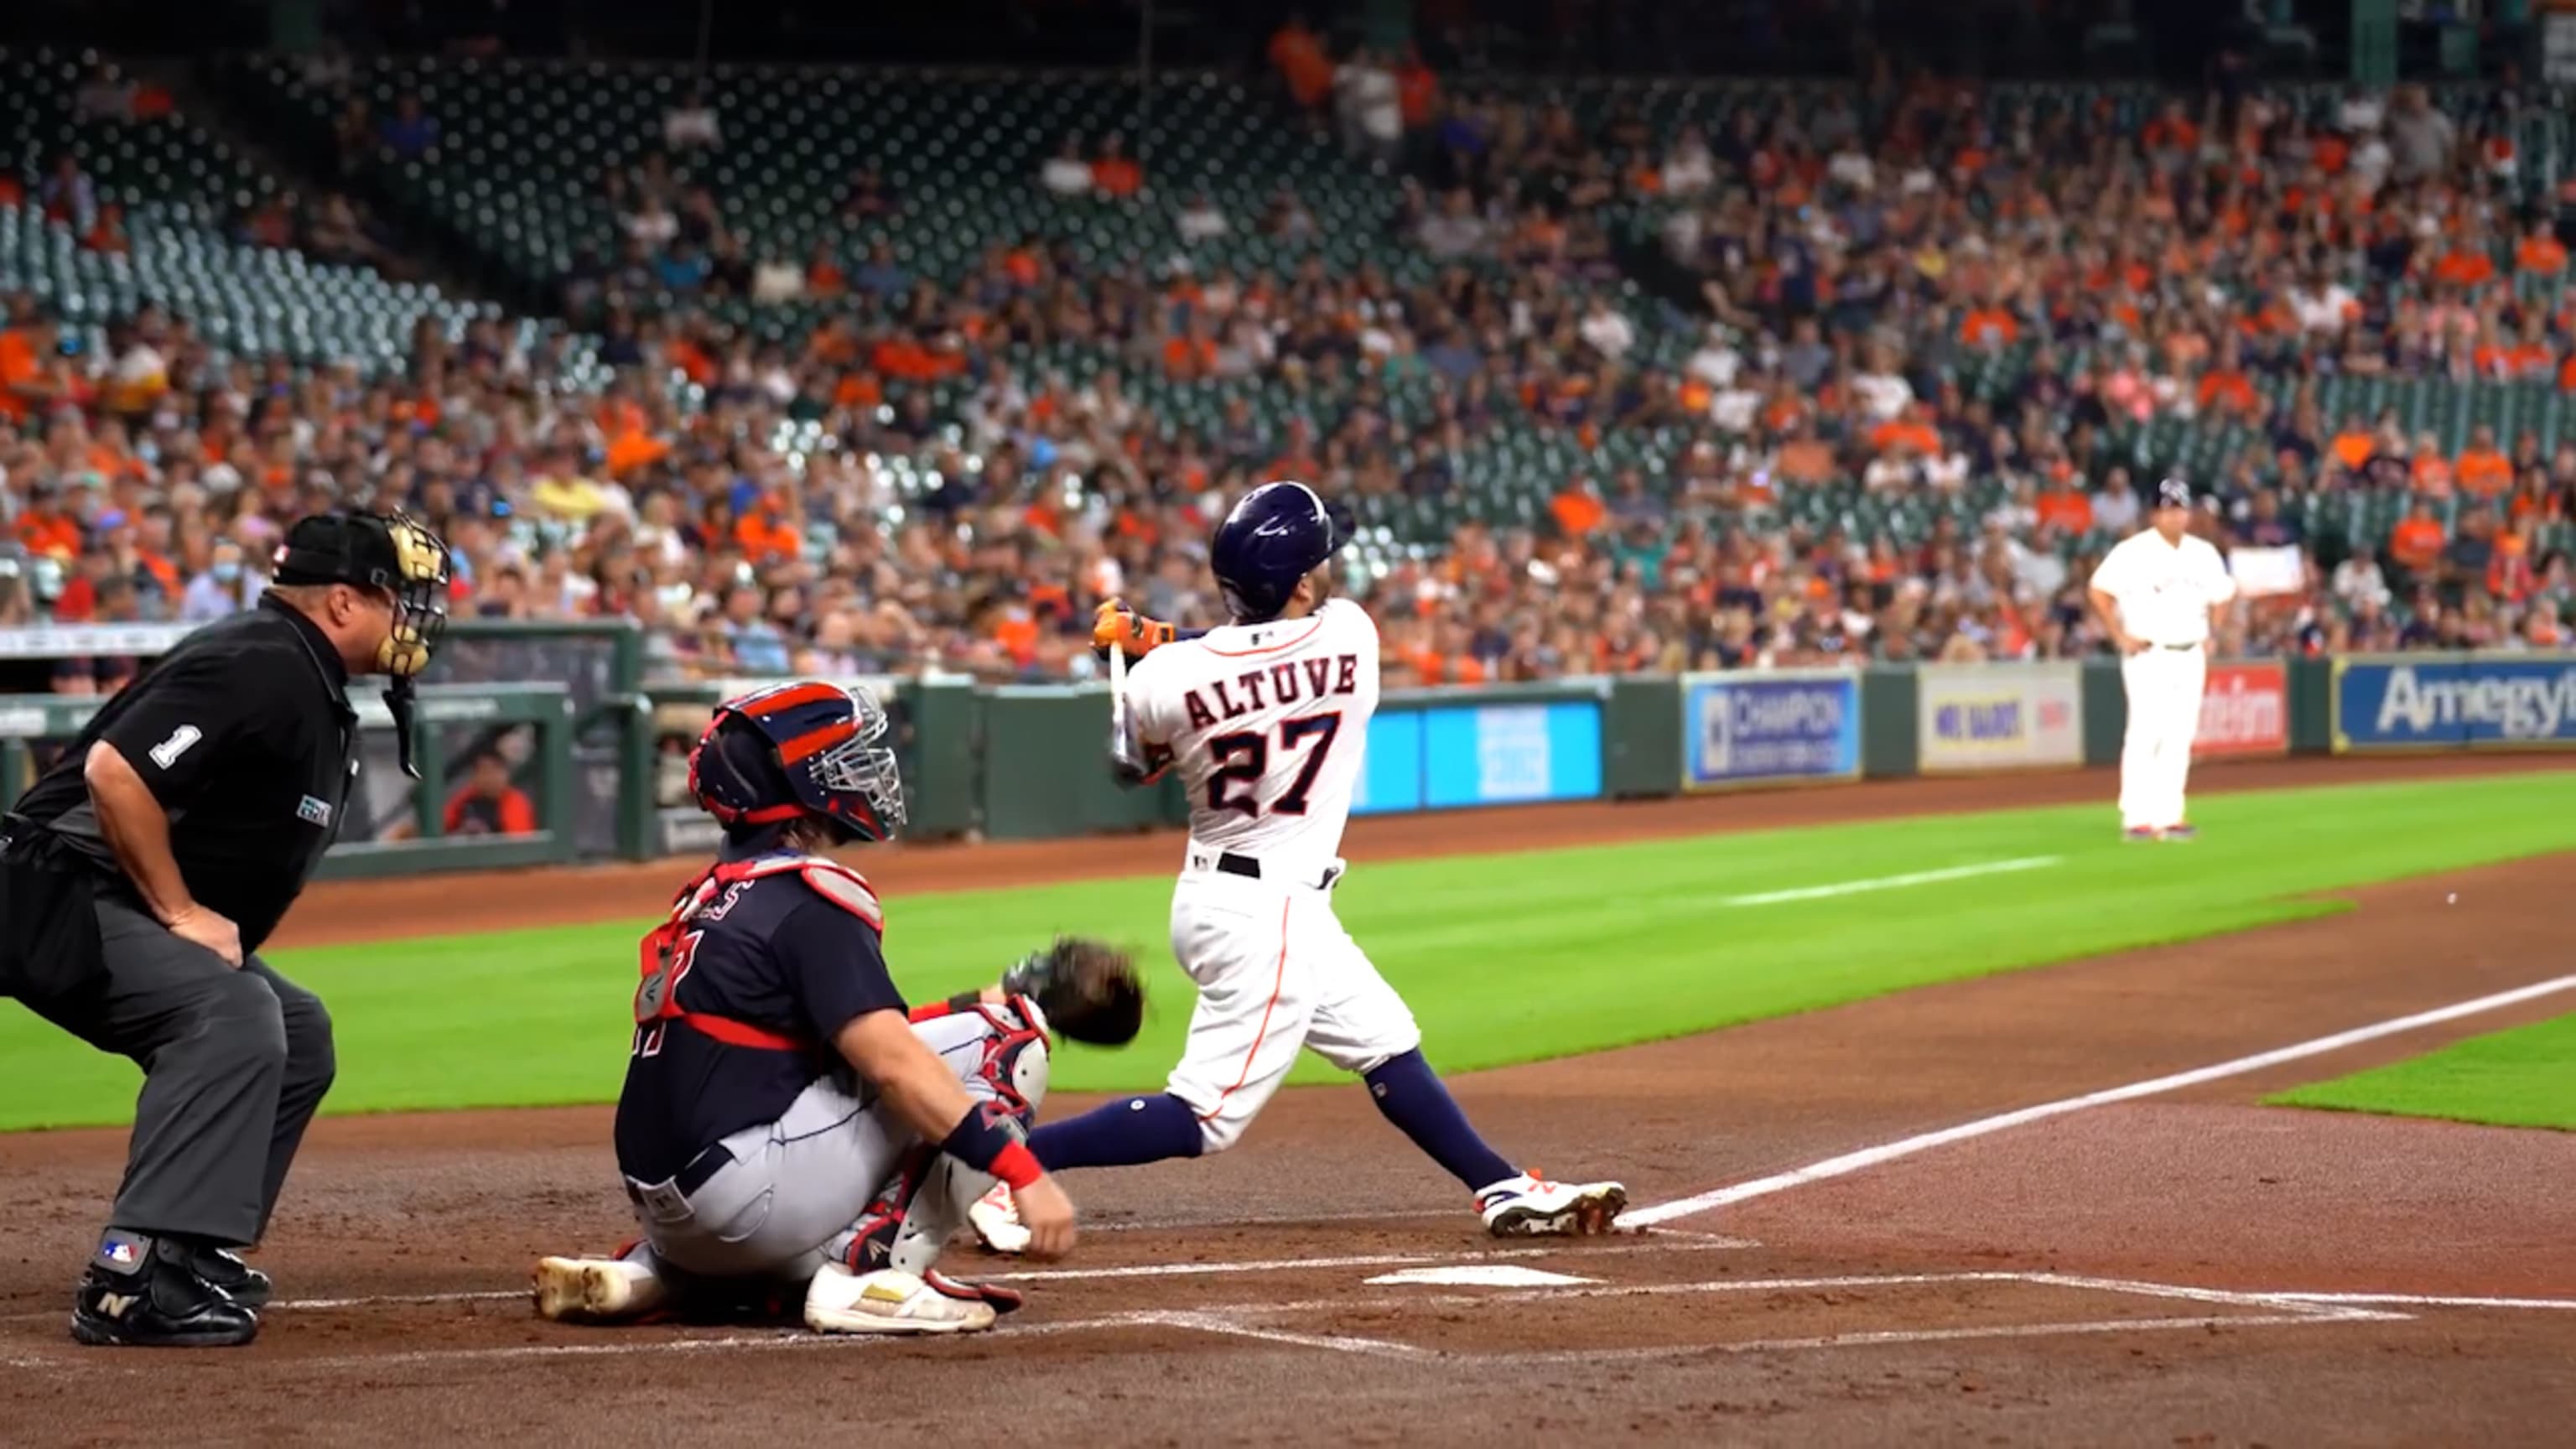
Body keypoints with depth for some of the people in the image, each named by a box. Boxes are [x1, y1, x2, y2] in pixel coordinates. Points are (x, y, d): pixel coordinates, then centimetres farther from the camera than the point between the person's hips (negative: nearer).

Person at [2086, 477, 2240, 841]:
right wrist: (2121, 636, -10)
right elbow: (2098, 591, -8)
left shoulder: (2203, 554, 10)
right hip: (2149, 656, -6)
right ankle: (2136, 817, -9)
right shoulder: (2133, 551, -8)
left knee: (2180, 736, 4)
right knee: (2144, 734, -10)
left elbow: (2220, 597, 23)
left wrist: (2211, 637, 12)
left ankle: (2169, 815, 8)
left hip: (2191, 656, 6)